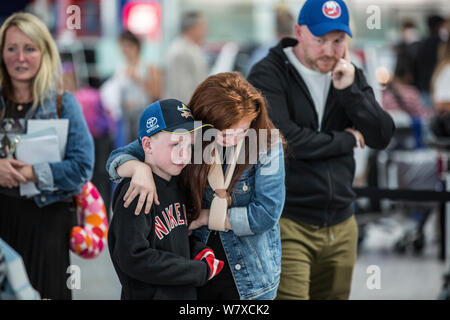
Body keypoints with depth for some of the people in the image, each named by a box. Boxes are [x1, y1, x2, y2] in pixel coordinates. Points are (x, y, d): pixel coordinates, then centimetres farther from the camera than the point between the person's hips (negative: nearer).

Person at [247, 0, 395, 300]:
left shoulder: (351, 77, 13)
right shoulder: (269, 75, -6)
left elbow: (382, 137, 4)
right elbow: (281, 139, -19)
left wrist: (349, 90, -11)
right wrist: (347, 139, -5)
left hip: (341, 226, 6)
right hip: (288, 224, -6)